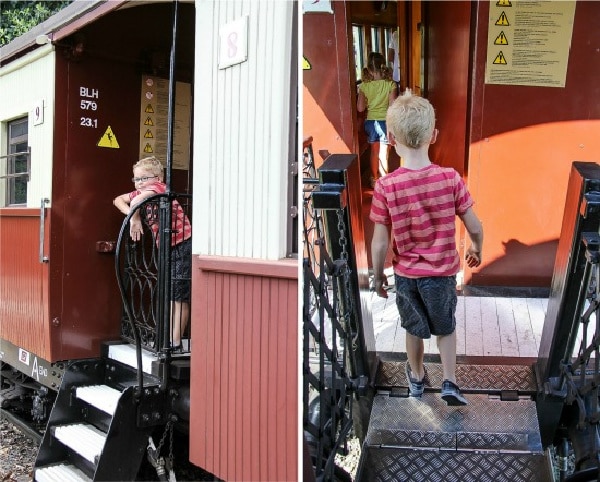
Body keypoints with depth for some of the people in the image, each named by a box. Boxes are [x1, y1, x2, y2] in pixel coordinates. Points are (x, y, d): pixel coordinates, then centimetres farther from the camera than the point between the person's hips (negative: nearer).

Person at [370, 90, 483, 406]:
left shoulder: (386, 187, -20)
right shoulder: (450, 178, -19)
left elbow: (380, 243, -15)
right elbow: (475, 228, -10)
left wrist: (378, 276, 2)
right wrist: (476, 250, 12)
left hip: (406, 273, 0)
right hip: (442, 272, 0)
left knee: (414, 328, 24)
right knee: (446, 327, 26)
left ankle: (416, 378, 45)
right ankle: (450, 383, 26)